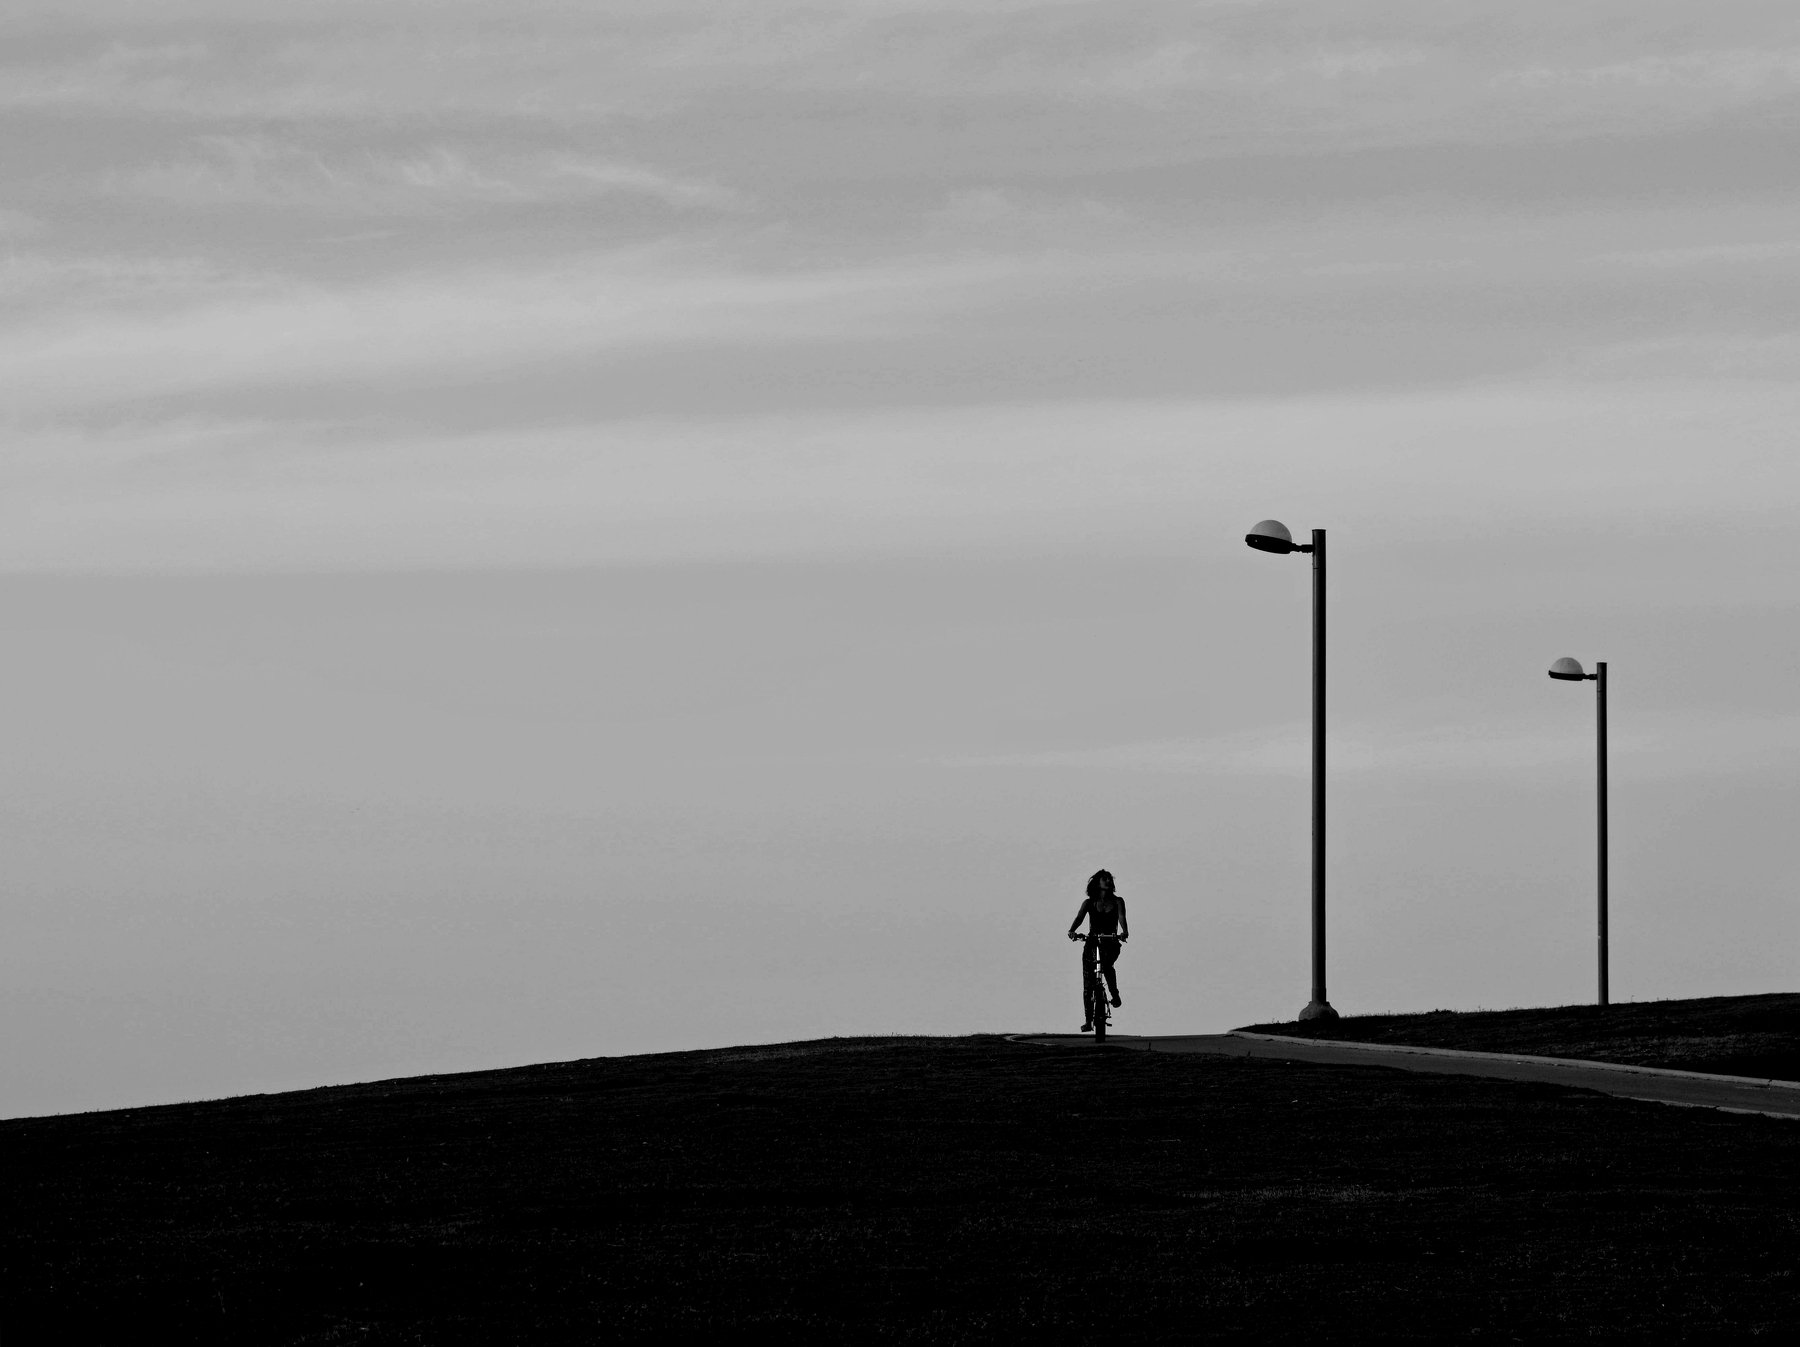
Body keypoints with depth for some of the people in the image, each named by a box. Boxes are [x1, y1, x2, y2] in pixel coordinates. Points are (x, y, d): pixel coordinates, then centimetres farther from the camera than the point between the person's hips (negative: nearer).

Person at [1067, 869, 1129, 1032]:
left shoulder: (1117, 902, 6)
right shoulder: (1089, 903, 6)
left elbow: (1122, 918, -10)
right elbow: (1079, 918, -8)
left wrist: (1124, 932, -32)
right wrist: (1072, 931, -30)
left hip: (1111, 943, -1)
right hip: (1092, 943, 1)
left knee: (1107, 965, -33)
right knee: (1088, 984, -5)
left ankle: (1114, 993, -7)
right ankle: (1088, 1021, 1)